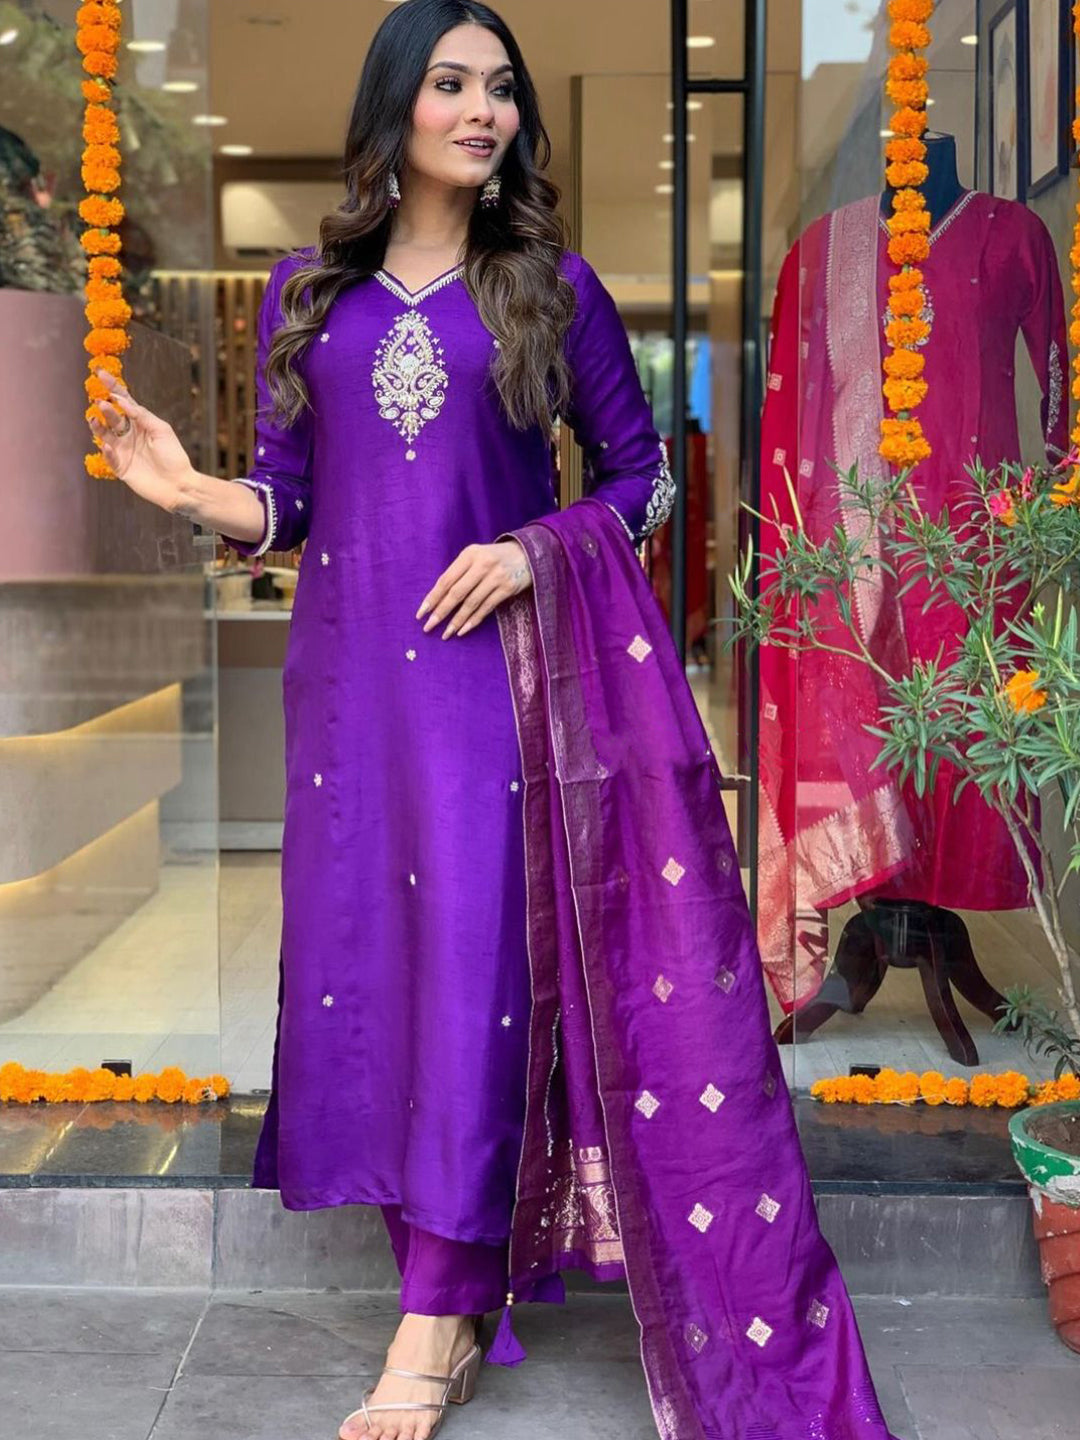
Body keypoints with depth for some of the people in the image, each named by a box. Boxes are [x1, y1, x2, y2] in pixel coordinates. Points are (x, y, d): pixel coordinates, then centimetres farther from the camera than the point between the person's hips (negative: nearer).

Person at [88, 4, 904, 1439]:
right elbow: (286, 501, 11)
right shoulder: (309, 293, 10)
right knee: (365, 960, 2)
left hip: (497, 667, -2)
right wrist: (189, 489, -9)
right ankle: (446, 1279, 16)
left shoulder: (553, 287, 4)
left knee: (476, 964, -7)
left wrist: (533, 550, -9)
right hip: (352, 675, 3)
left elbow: (642, 471, 7)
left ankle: (439, 1320, 0)